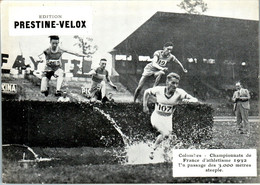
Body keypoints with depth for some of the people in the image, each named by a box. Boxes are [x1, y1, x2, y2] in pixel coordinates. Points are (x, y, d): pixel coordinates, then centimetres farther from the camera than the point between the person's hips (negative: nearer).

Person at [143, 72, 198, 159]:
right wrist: (145, 106, 0)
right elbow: (147, 92, 3)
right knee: (166, 134, -22)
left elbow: (195, 100, -22)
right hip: (156, 117, -3)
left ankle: (153, 150, 35)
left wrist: (188, 100, -44)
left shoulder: (179, 93, -18)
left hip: (168, 119, 3)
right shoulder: (158, 90, -18)